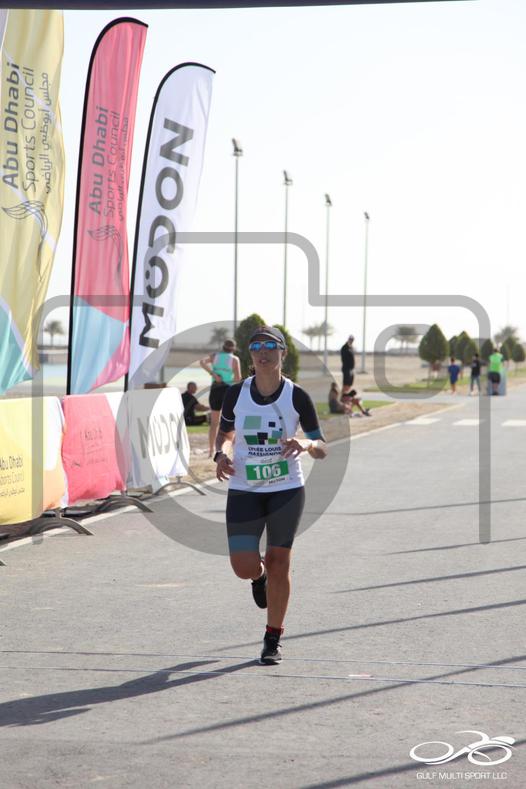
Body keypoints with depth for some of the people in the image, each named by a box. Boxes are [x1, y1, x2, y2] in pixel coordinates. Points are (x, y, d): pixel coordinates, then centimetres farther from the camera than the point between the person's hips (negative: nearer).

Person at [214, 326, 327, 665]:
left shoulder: (297, 396, -7)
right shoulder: (236, 393, -2)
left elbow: (322, 449, -4)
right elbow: (225, 432, 15)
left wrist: (306, 444, -27)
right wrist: (221, 454, -7)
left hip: (287, 489, -1)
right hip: (244, 490, 1)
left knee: (279, 562, 1)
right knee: (244, 567, -7)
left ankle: (274, 639, 18)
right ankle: (260, 574, 34)